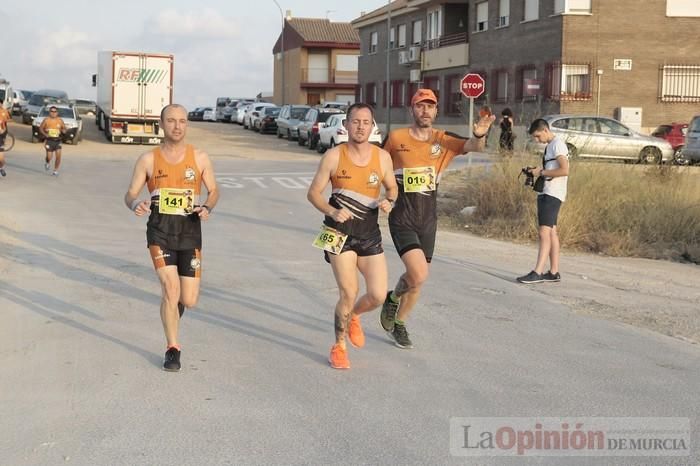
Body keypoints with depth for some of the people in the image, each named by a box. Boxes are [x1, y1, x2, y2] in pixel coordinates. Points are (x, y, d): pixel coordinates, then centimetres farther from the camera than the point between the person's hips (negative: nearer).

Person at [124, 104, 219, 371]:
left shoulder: (199, 158, 4)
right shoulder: (148, 160, 2)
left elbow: (213, 191, 13)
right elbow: (130, 195, 5)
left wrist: (207, 208, -9)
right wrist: (136, 205, -20)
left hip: (190, 231, 1)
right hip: (160, 231, -1)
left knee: (189, 300, 0)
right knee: (171, 288, -16)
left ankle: (172, 307, 41)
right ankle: (172, 350, 2)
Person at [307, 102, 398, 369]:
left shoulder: (382, 157, 1)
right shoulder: (334, 157, -6)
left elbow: (392, 188, 15)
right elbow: (313, 193, -2)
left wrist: (389, 202, -9)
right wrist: (332, 212, -20)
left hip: (369, 234, 3)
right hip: (339, 232, -3)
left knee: (377, 295, -2)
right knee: (348, 293, -10)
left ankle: (353, 316, 34)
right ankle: (339, 347, 12)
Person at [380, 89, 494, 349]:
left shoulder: (443, 140, -2)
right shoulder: (396, 138, -5)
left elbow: (472, 147, -19)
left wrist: (479, 135, -41)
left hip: (428, 219, 3)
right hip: (402, 219, -3)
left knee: (417, 281, 13)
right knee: (419, 275, -19)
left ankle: (399, 324, 37)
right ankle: (393, 299, 13)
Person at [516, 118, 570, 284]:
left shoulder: (558, 145, -12)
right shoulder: (549, 146, 19)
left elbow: (564, 170, -21)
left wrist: (542, 172, -15)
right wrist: (538, 171, 7)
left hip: (552, 194, -10)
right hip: (545, 193, 10)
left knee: (545, 233, -14)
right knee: (551, 232, 10)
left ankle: (538, 273, -18)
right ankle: (554, 272, 14)